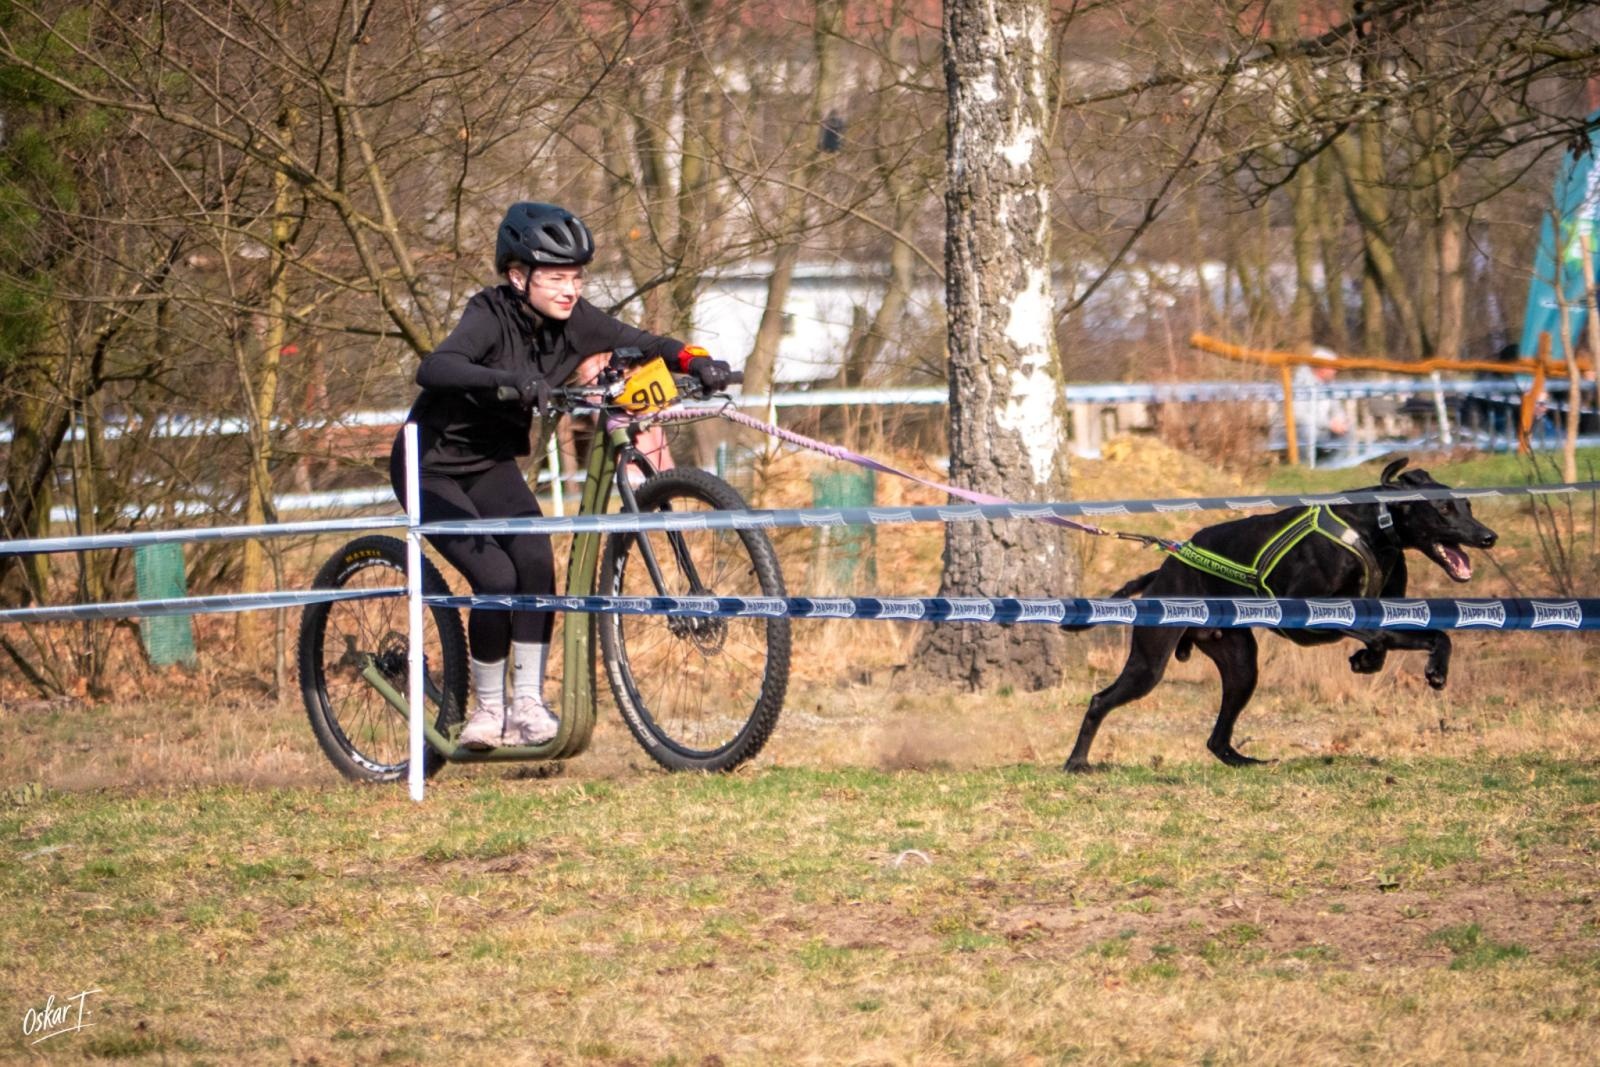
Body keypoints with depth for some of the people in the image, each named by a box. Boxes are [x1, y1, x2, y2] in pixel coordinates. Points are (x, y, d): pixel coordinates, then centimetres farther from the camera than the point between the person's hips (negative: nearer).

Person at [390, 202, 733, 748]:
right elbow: (433, 368, -45)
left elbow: (646, 345, -10)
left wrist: (697, 361, -31)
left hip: (491, 464, 6)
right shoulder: (490, 316, -27)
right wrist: (506, 380, -61)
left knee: (535, 559, -21)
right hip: (431, 466, -6)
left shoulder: (573, 321, -10)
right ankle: (487, 708, -1)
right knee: (496, 576, -21)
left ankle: (528, 700, -13)